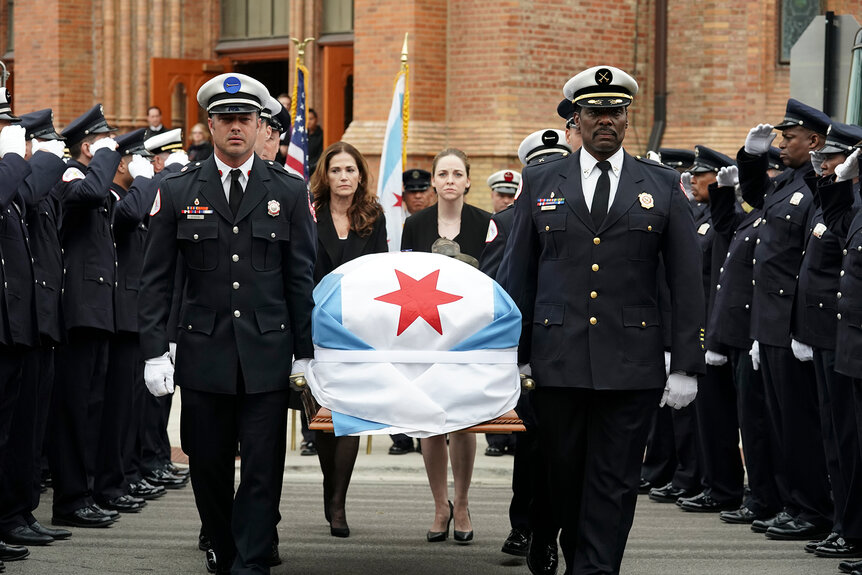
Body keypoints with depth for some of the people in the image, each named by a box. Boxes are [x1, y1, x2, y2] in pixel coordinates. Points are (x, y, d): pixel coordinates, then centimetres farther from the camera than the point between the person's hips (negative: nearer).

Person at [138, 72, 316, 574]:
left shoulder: (289, 192, 5)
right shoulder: (177, 192, 4)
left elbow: (302, 278, 6)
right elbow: (156, 279, 5)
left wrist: (305, 352, 3)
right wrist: (154, 350, -2)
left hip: (268, 357, -1)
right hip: (204, 354, 1)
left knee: (263, 471, -4)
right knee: (209, 469, 8)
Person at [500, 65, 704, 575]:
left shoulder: (663, 187, 5)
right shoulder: (541, 183, 8)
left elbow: (687, 283, 4)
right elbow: (518, 277, 9)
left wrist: (687, 366, -1)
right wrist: (514, 356, 5)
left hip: (632, 365, -1)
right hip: (557, 361, 1)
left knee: (614, 482, -1)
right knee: (563, 474, 8)